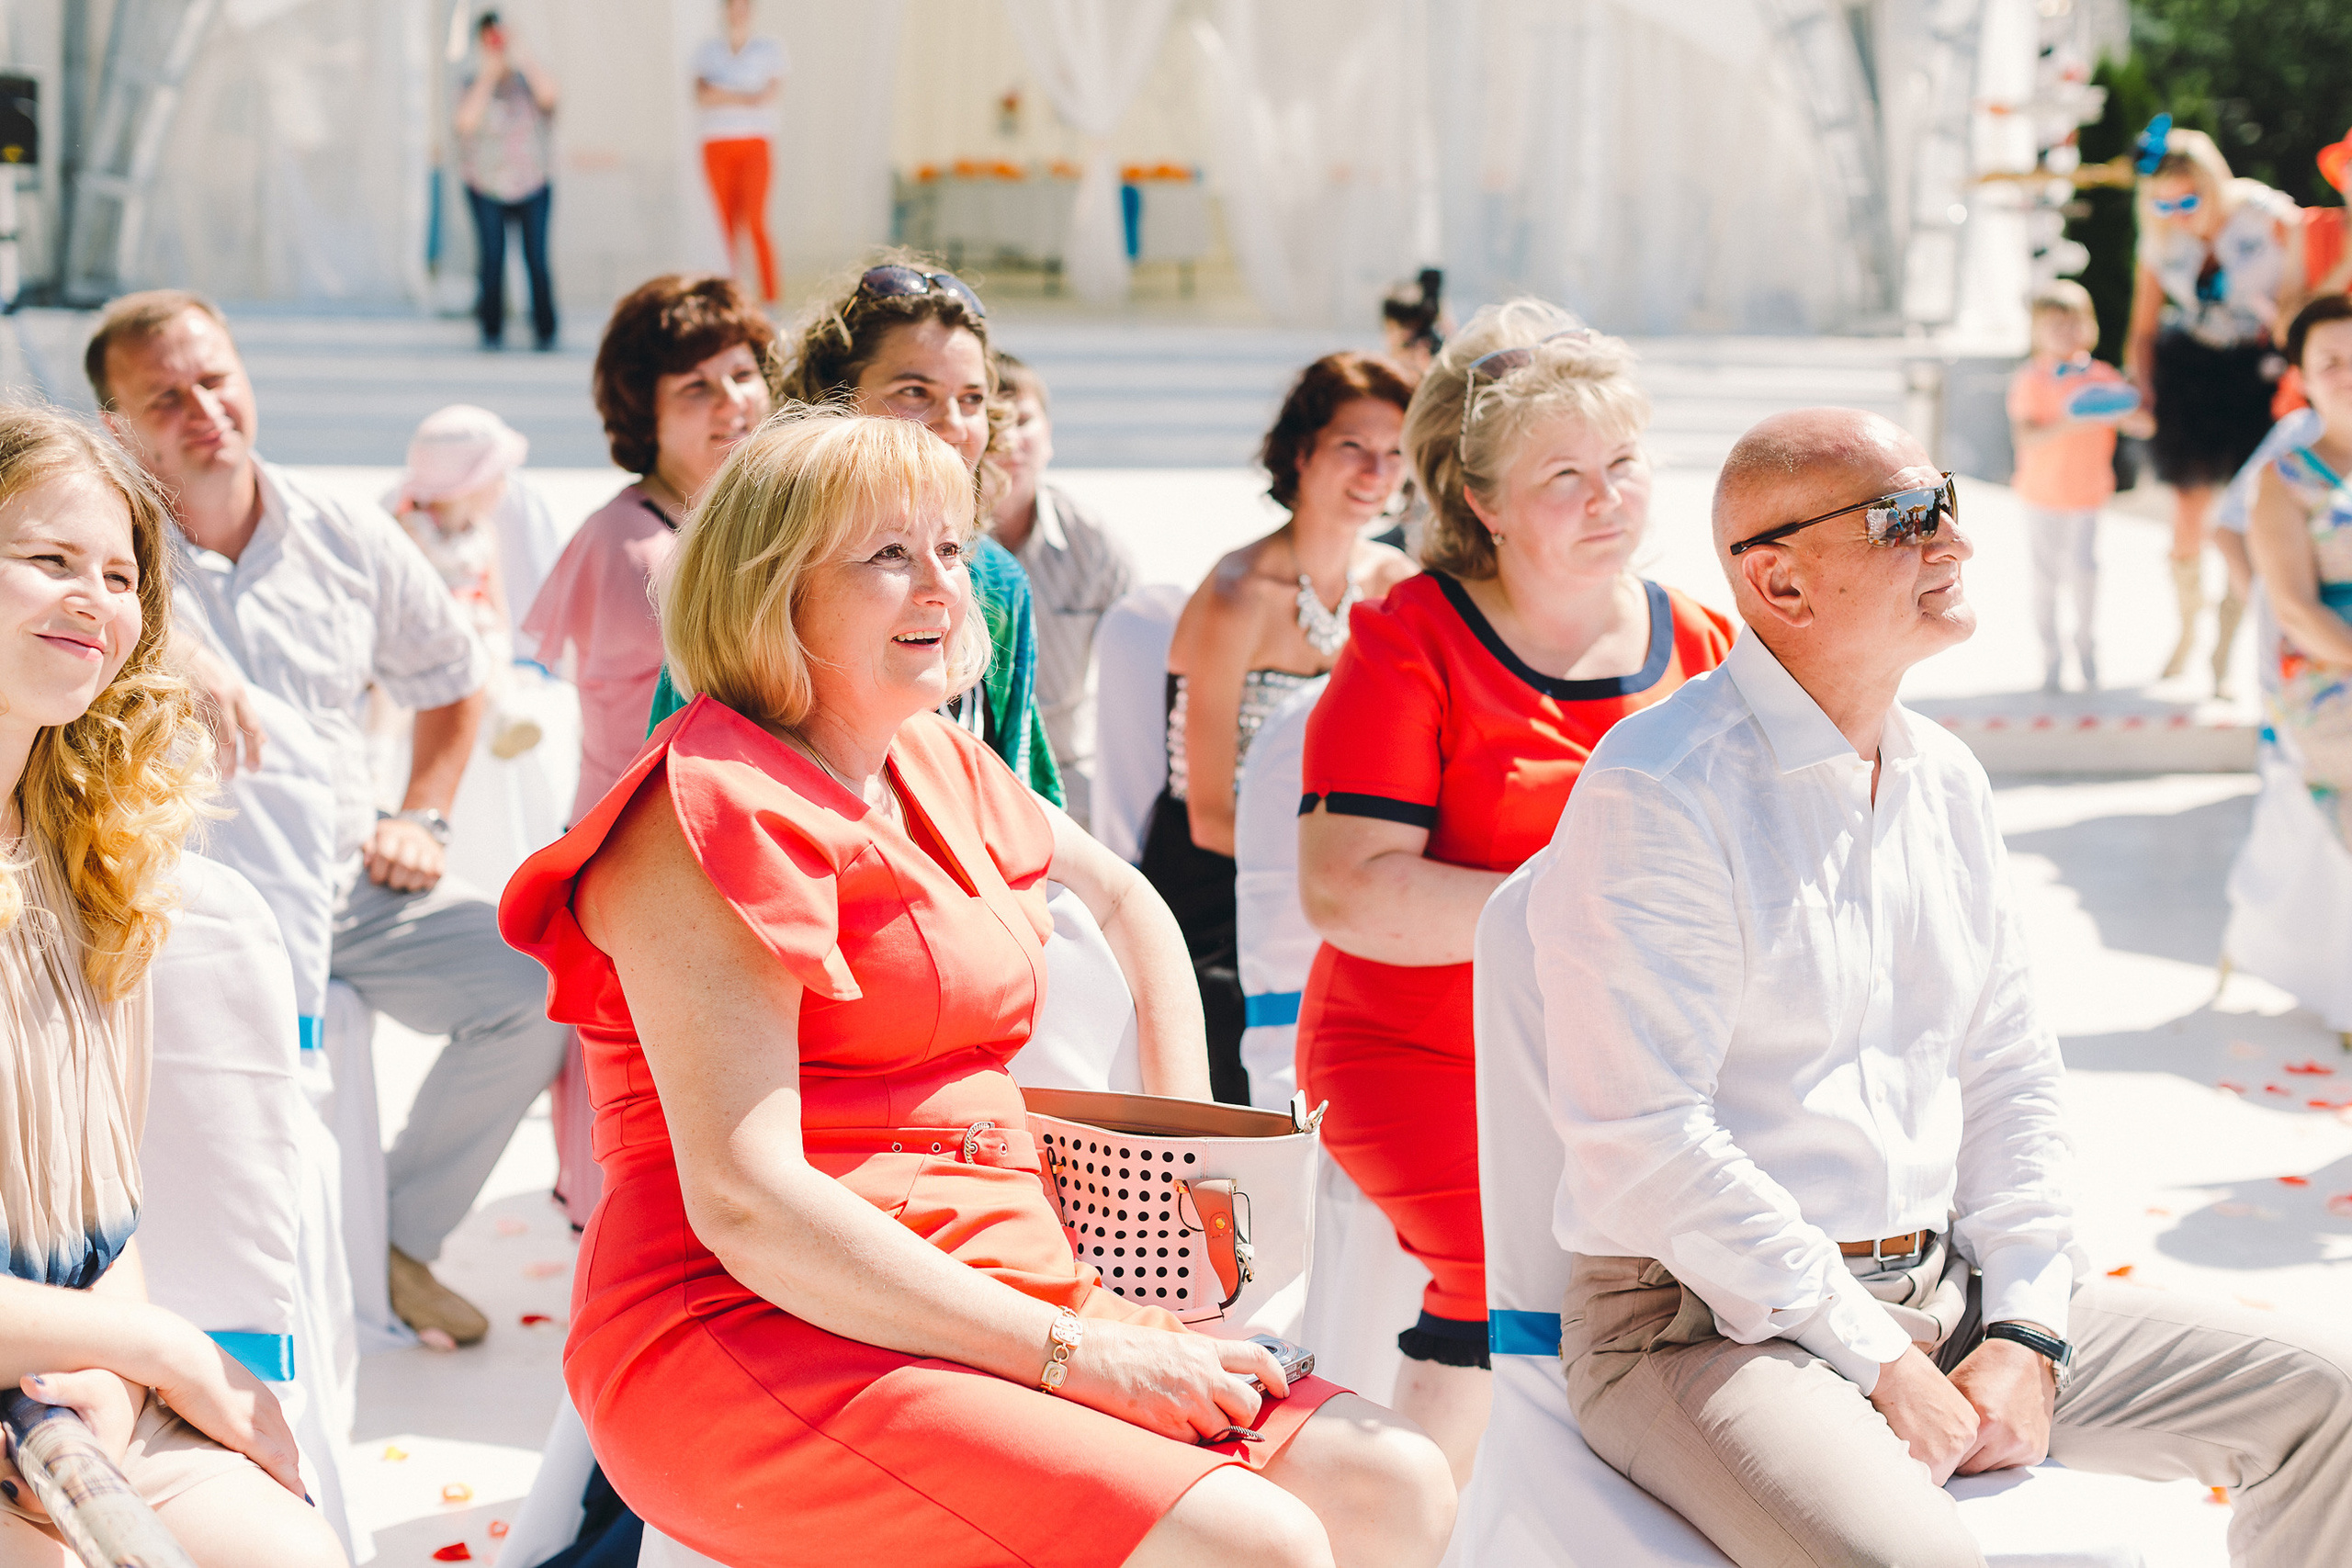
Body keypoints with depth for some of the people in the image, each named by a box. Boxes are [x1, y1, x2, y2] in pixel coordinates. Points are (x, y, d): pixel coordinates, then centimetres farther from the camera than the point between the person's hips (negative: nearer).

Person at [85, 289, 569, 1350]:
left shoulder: (345, 539, 7)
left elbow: (453, 678, 23)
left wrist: (422, 818, 10)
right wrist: (163, 644, -42)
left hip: (350, 886, 4)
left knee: (541, 988, -14)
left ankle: (399, 1239, 7)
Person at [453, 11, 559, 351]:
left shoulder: (527, 77, 4)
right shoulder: (471, 83, 2)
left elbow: (547, 94, -18)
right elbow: (467, 121, -14)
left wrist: (520, 54, -14)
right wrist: (488, 76, -13)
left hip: (532, 183, 0)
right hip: (486, 184, 0)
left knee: (536, 258, -5)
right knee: (491, 258, -7)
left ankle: (545, 331, 3)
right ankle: (491, 329, 1)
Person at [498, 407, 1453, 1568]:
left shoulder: (937, 766, 15)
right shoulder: (723, 809, -11)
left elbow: (1125, 902, 36)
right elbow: (744, 1203, -20)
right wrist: (1076, 1356, -22)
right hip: (761, 1341, -8)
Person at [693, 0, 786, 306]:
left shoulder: (769, 49, 8)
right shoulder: (707, 50, 13)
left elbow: (769, 95, -4)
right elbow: (700, 97, 0)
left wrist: (721, 96, -8)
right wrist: (743, 98, -11)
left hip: (754, 143, -2)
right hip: (716, 144, 2)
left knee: (756, 221, -13)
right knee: (726, 223, 0)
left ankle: (770, 295, -12)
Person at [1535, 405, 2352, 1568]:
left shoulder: (1947, 780, 12)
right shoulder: (1656, 794, -13)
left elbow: (2009, 1075, 15)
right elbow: (1644, 1140, -19)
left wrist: (2024, 1335, 1)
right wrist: (1876, 1361, -16)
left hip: (1946, 1291, 8)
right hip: (1710, 1320, -8)